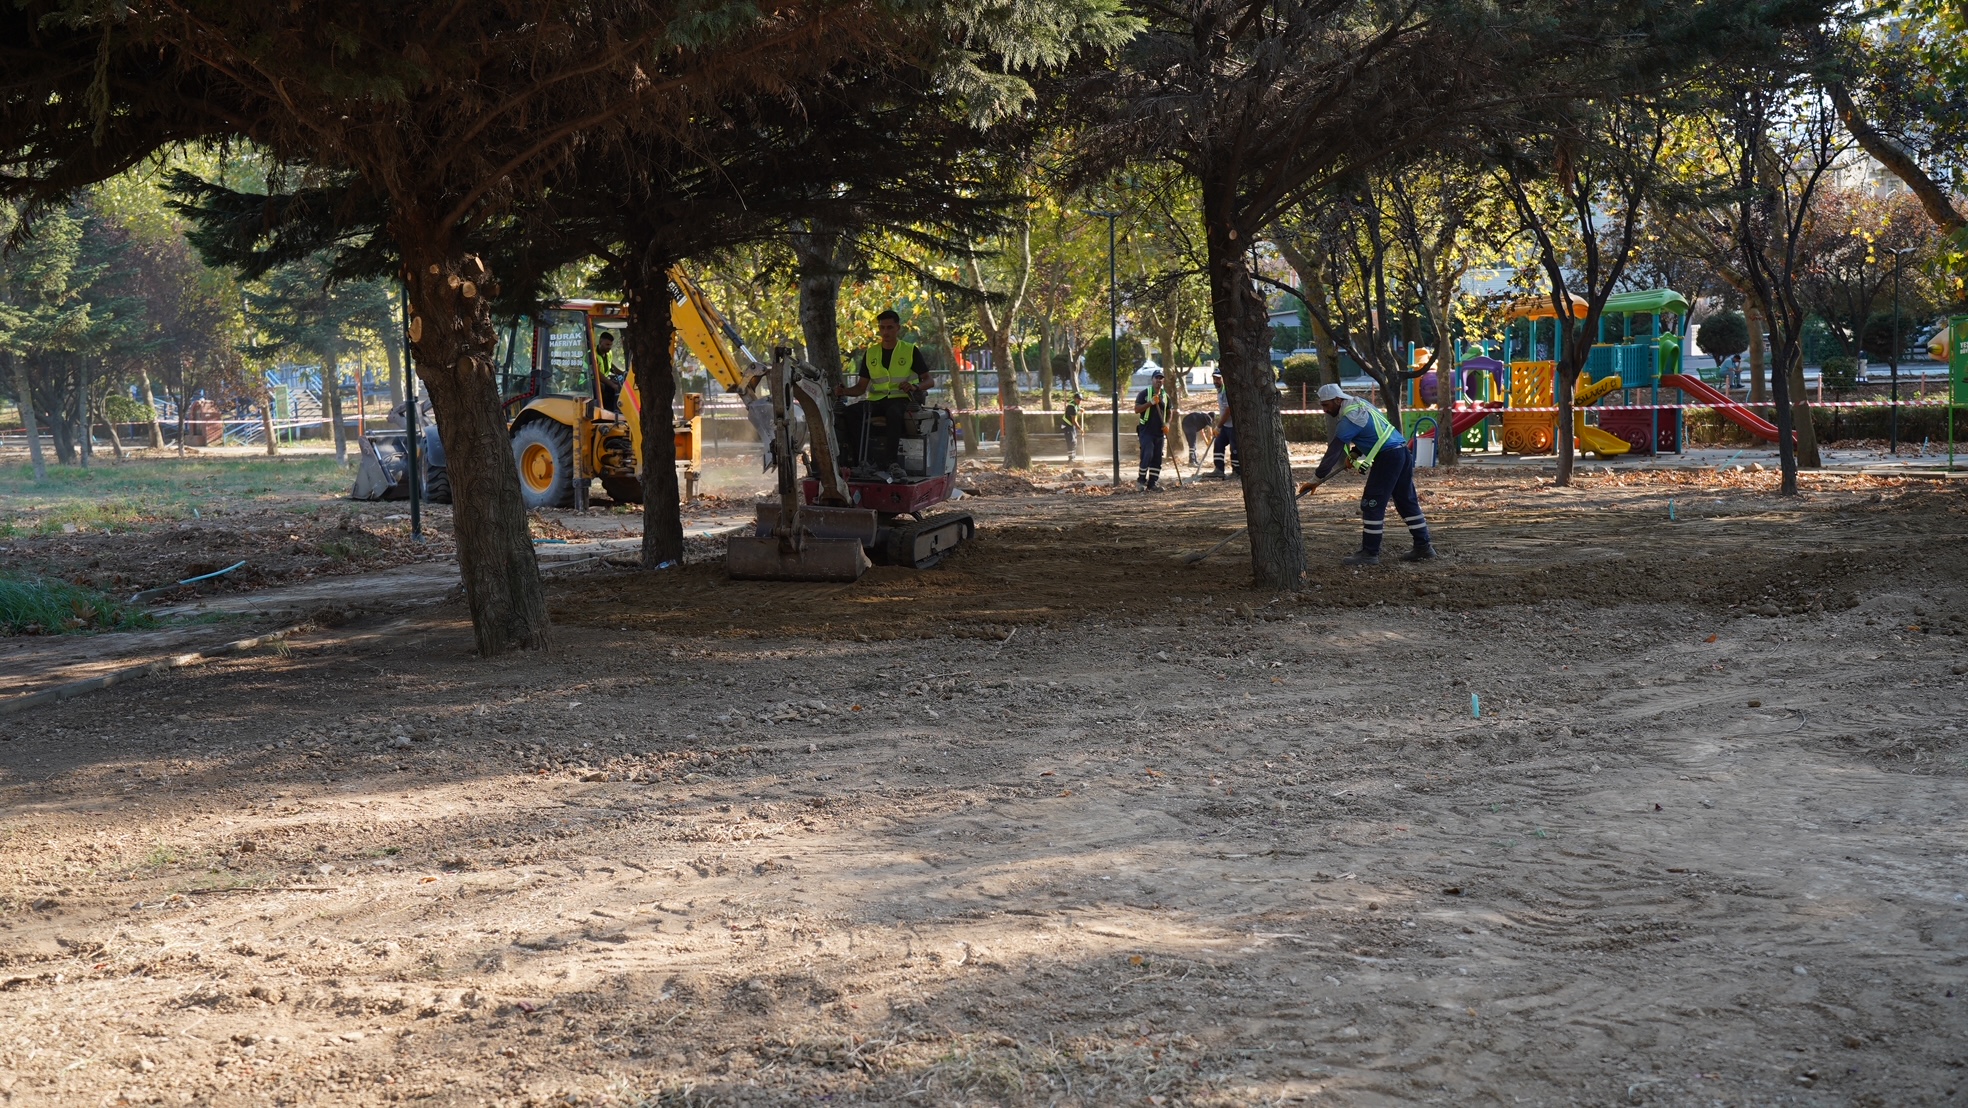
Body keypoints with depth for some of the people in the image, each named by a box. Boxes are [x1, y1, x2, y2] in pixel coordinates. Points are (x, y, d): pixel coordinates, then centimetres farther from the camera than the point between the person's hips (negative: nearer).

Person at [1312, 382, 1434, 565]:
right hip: (1403, 452, 10)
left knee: (1371, 505, -6)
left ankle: (1369, 553, -4)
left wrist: (1316, 478, -7)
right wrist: (1355, 453, 13)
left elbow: (1333, 452, -13)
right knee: (1408, 501, 15)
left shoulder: (1349, 419, -15)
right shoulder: (1360, 404, 13)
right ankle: (1423, 547, 19)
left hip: (1387, 457, -10)